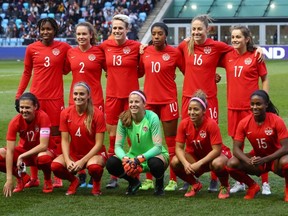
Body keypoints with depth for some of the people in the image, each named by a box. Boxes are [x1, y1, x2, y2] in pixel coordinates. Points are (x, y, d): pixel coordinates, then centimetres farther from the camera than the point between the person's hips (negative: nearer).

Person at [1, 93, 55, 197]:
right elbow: (10, 151, -22)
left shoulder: (43, 117, -25)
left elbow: (43, 146, -28)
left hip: (41, 151, -3)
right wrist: (9, 178, -28)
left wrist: (22, 156, -33)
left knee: (43, 157, -40)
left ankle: (47, 181, -4)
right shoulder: (15, 122, -19)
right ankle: (22, 178, 5)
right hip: (24, 150, 3)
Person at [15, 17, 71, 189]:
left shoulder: (64, 47, -1)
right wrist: (19, 95, 6)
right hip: (36, 97, 2)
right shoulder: (32, 49, 3)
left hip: (55, 97, -1)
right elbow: (27, 73, 10)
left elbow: (67, 68, 10)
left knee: (56, 135, 4)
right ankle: (34, 177, 13)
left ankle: (58, 177, 10)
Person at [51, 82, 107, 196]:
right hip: (73, 153, 3)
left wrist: (82, 161, -22)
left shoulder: (97, 114, -13)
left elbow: (99, 143, -14)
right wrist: (67, 160, -20)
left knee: (94, 166, -38)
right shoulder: (66, 113, -4)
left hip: (94, 153, -3)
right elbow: (65, 140, -3)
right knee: (55, 166, -26)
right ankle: (73, 181, 8)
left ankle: (96, 183, 1)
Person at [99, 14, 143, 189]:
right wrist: (114, 74, 9)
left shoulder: (136, 46, -6)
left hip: (131, 94, -3)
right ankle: (113, 177, 12)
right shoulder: (105, 46, 3)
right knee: (112, 135, 5)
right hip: (112, 95, 3)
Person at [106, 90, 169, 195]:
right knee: (111, 163, -23)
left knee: (154, 163, -40)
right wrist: (125, 159, -33)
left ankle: (159, 184, -2)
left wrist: (139, 159, -36)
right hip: (134, 156, 4)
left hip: (155, 155, -3)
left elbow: (158, 147, -23)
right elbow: (118, 146, -11)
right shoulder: (124, 119, -10)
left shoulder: (152, 118, -20)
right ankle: (133, 182, 9)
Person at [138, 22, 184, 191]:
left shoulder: (174, 53, -6)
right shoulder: (145, 52, 4)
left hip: (168, 100, -4)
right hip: (149, 100, 4)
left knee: (171, 141, 3)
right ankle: (149, 179, 16)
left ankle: (173, 180, 8)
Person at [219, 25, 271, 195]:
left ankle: (265, 183, 7)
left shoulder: (255, 56, -5)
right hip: (233, 106, 4)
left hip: (252, 106, -4)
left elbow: (265, 79, 1)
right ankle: (240, 182, 21)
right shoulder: (228, 56, 5)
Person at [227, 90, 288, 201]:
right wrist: (249, 161, -34)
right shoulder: (244, 123, -10)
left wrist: (264, 160, -33)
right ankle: (253, 187, 6)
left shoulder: (276, 121, -18)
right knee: (232, 164, -23)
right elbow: (236, 149, -12)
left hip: (275, 159, -3)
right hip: (257, 158, 3)